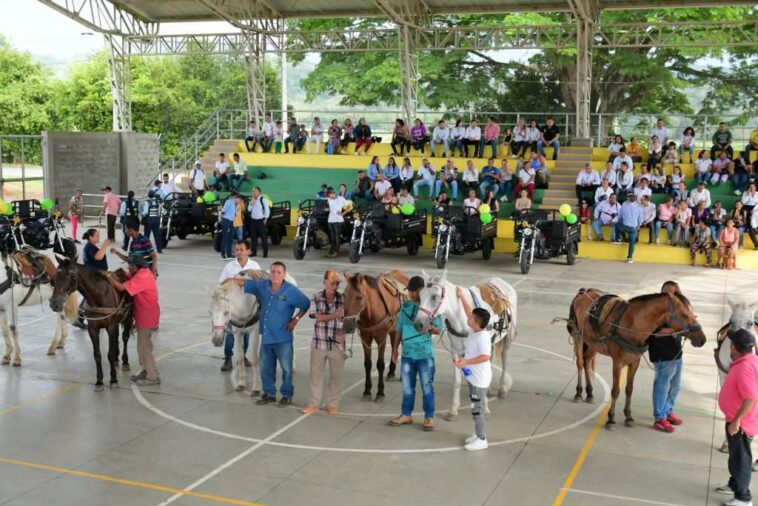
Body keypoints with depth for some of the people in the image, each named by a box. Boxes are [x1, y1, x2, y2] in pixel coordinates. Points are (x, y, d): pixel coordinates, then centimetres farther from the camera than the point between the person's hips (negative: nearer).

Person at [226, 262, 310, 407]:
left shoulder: (291, 290, -13)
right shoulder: (262, 286, -1)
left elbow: (306, 304, -6)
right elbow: (246, 283, 9)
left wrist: (296, 319, -8)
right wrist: (233, 280, -8)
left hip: (282, 338, -5)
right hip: (266, 336, 5)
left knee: (286, 368, 6)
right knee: (265, 367, 17)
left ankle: (287, 396, 21)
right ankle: (269, 394, 33)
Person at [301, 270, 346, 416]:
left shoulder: (343, 299, -4)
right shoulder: (316, 298, -3)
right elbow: (317, 317, -13)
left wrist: (343, 332, -20)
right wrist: (334, 315, -27)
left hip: (337, 343, 0)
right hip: (319, 342, 0)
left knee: (336, 375, 7)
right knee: (316, 373, 9)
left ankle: (332, 405, 21)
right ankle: (313, 404, 19)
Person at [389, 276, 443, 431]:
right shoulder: (405, 306, 5)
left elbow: (439, 329, -4)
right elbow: (399, 329, 13)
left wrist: (430, 328, -25)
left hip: (425, 354, -4)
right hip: (407, 354, 4)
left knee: (427, 387, 4)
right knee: (407, 387, 14)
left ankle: (429, 417, 14)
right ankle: (406, 415, 26)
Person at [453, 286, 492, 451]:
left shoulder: (483, 337, -25)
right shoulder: (473, 330, 0)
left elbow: (485, 357, -32)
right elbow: (469, 312, 12)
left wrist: (465, 362, -29)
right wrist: (461, 297, 11)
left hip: (480, 378, -9)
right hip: (473, 376, 9)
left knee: (477, 408, -1)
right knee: (475, 406, 19)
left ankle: (482, 440, 8)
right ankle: (478, 433, 32)